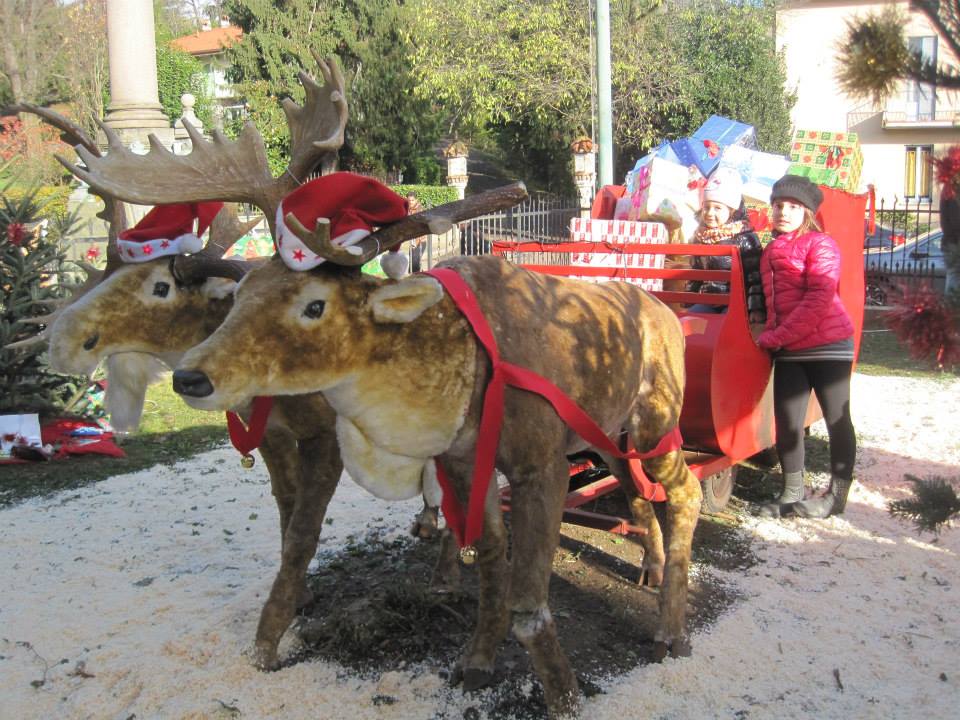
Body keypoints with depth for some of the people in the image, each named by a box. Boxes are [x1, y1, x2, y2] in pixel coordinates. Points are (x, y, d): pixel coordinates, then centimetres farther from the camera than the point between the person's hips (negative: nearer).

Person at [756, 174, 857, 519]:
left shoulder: (820, 245, -7)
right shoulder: (770, 252, 15)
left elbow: (819, 299, -16)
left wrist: (777, 336, -17)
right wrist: (770, 337, 7)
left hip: (828, 345, -6)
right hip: (788, 351, 6)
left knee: (836, 419, 5)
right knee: (786, 421, 4)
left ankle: (837, 494, 16)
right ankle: (792, 493, 17)